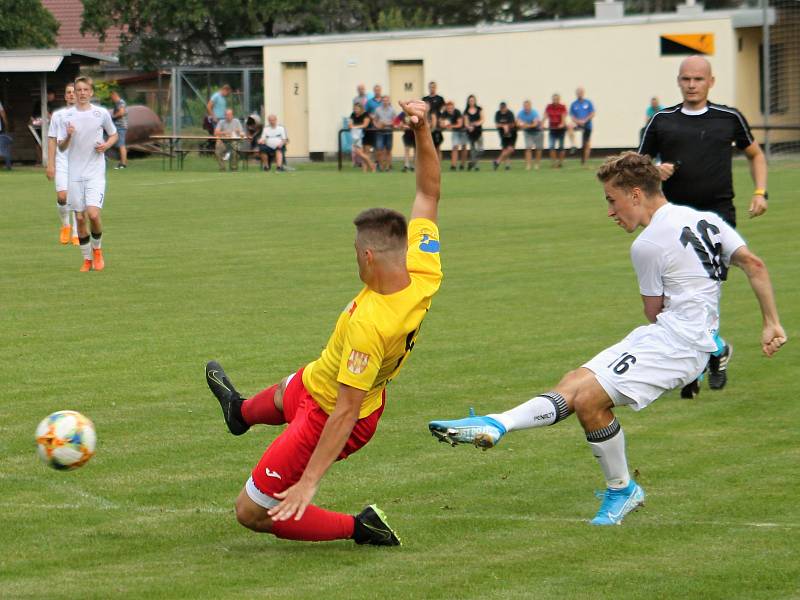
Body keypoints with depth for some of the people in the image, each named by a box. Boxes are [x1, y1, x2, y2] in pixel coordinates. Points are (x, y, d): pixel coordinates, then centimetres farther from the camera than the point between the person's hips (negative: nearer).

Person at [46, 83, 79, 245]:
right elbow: (52, 140, 9)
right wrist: (50, 164, 3)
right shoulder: (58, 115, 7)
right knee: (62, 196, -13)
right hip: (62, 163, 0)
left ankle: (75, 234, 7)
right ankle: (65, 225, 12)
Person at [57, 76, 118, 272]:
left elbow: (114, 135, 16)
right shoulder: (66, 115, 2)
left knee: (93, 214, -17)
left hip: (96, 172, -2)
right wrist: (68, 136, -18)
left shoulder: (101, 113, 1)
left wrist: (106, 145, -5)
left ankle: (97, 250, 9)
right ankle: (87, 259, 17)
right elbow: (61, 147, 3)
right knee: (80, 218, 3)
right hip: (75, 173, 2)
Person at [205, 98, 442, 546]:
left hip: (325, 416, -9)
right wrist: (423, 130, -16)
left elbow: (346, 412, -37)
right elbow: (429, 193, -8)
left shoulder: (369, 324, -42)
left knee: (252, 513, 5)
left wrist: (310, 481, -31)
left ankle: (359, 528, 7)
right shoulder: (423, 274, -22)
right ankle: (241, 411, 77)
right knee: (282, 393, 42)